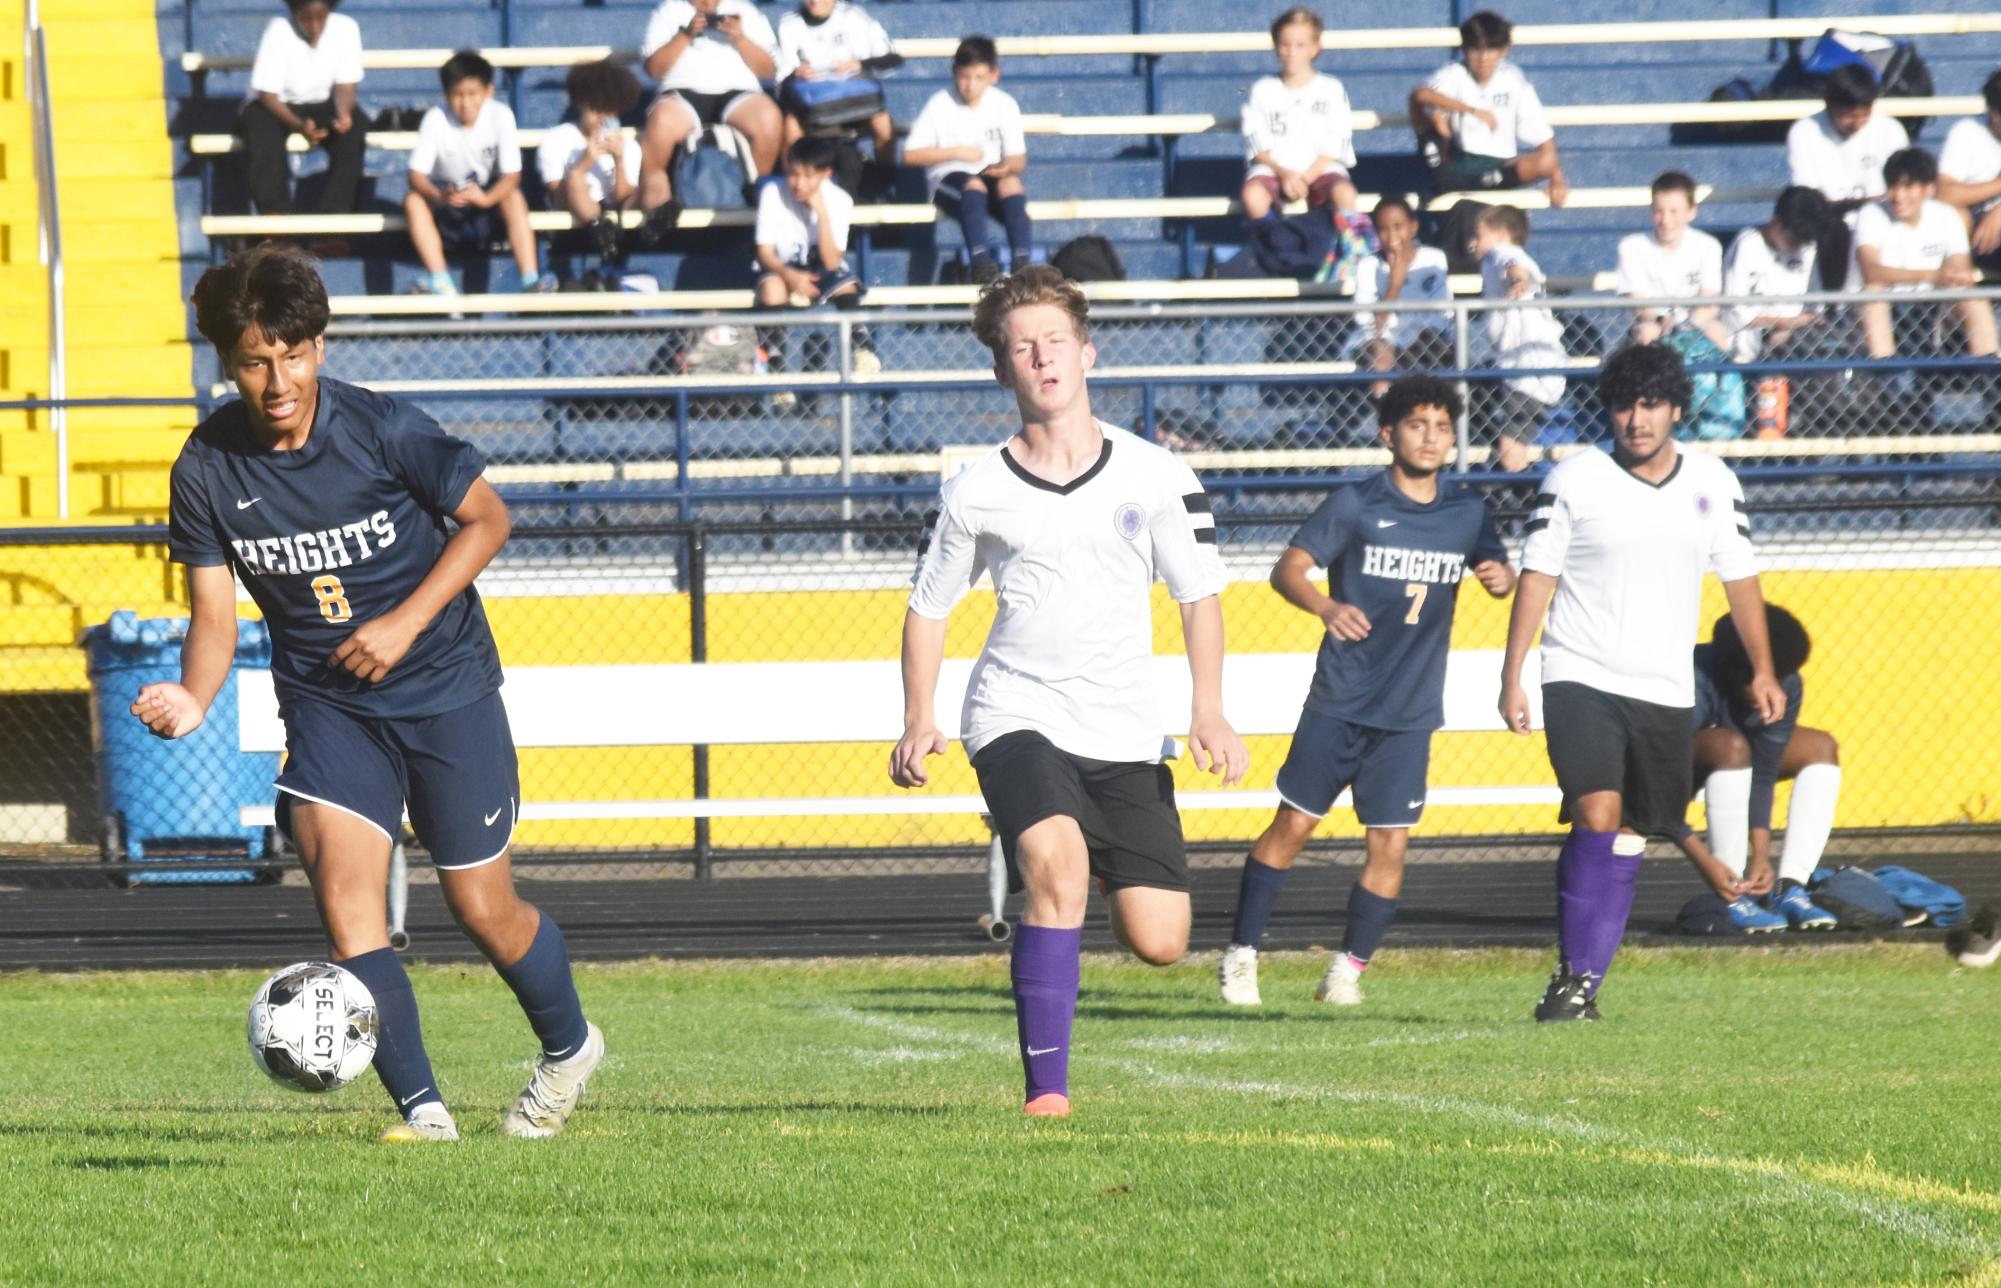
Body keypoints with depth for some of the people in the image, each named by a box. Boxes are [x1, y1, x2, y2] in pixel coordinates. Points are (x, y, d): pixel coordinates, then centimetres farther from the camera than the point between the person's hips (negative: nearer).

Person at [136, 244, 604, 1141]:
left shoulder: (383, 431, -18)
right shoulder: (208, 469, -9)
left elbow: (486, 519, -6)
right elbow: (215, 613, -2)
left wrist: (406, 621, -17)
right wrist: (193, 698, -23)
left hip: (445, 690, -2)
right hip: (326, 706, 2)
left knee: (485, 913, 5)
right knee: (343, 891, -18)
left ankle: (568, 1048, 34)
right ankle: (420, 1109, -14)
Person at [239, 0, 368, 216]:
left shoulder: (346, 28, -14)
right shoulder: (278, 32, -22)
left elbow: (345, 85, -8)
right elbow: (267, 93, -20)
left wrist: (343, 114, -31)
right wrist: (299, 125, -37)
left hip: (320, 107, 3)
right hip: (275, 106, -3)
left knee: (355, 126, -27)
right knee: (264, 136, -35)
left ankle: (333, 218, -24)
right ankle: (275, 219, -25)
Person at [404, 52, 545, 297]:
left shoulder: (501, 115, -17)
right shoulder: (436, 119, -18)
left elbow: (512, 175, -20)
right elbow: (416, 174, -22)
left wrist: (486, 198, -41)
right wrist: (440, 197, -44)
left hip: (487, 195, 0)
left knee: (514, 199, -32)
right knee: (413, 201, -31)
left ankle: (530, 279, -39)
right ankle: (440, 282, -42)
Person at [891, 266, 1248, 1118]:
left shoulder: (1153, 477, 2)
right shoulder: (977, 493, 1)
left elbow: (1199, 593, 7)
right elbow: (929, 606, 13)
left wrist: (1209, 713, -5)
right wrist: (918, 721, 1)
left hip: (1124, 733, 2)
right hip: (1017, 718, -2)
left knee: (1158, 944, -3)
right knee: (1060, 867, -30)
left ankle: (1036, 870, 32)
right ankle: (1046, 1088, -21)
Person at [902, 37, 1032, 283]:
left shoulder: (1004, 104, 2)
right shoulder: (940, 105, -5)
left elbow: (1019, 159, 4)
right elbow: (911, 154, -6)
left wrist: (1008, 167, -21)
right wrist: (957, 152, -14)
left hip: (990, 175, 2)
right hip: (949, 179, -2)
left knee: (1011, 184, -32)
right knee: (974, 186, -37)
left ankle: (1021, 262, -39)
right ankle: (980, 263, -50)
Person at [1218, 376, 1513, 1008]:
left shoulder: (1467, 512, 5)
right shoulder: (1354, 505, -6)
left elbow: (1497, 567, 17)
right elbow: (1288, 568, -12)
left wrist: (1501, 577, -9)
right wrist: (1328, 607, -34)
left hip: (1410, 715, 3)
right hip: (1338, 702, -3)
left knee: (1390, 847, -3)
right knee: (1293, 824, 0)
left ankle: (1349, 969, 11)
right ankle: (1241, 955, 11)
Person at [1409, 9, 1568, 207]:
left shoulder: (1514, 81, -2)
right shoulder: (1455, 75, -7)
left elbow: (1543, 137, -2)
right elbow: (1420, 95, -30)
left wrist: (1557, 181, -14)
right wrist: (1473, 111, -36)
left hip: (1499, 166, 2)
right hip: (1458, 165, -2)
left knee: (1546, 163, -28)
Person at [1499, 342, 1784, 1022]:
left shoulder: (1713, 482, 5)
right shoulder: (1574, 480, -4)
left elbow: (1740, 576, 15)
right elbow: (1537, 577, -2)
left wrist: (1762, 671, 15)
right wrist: (1512, 678, -6)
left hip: (1666, 691, 4)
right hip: (1581, 679, -4)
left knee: (1628, 840, 6)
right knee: (1597, 817, -19)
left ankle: (1584, 987, 12)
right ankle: (1572, 975, -14)